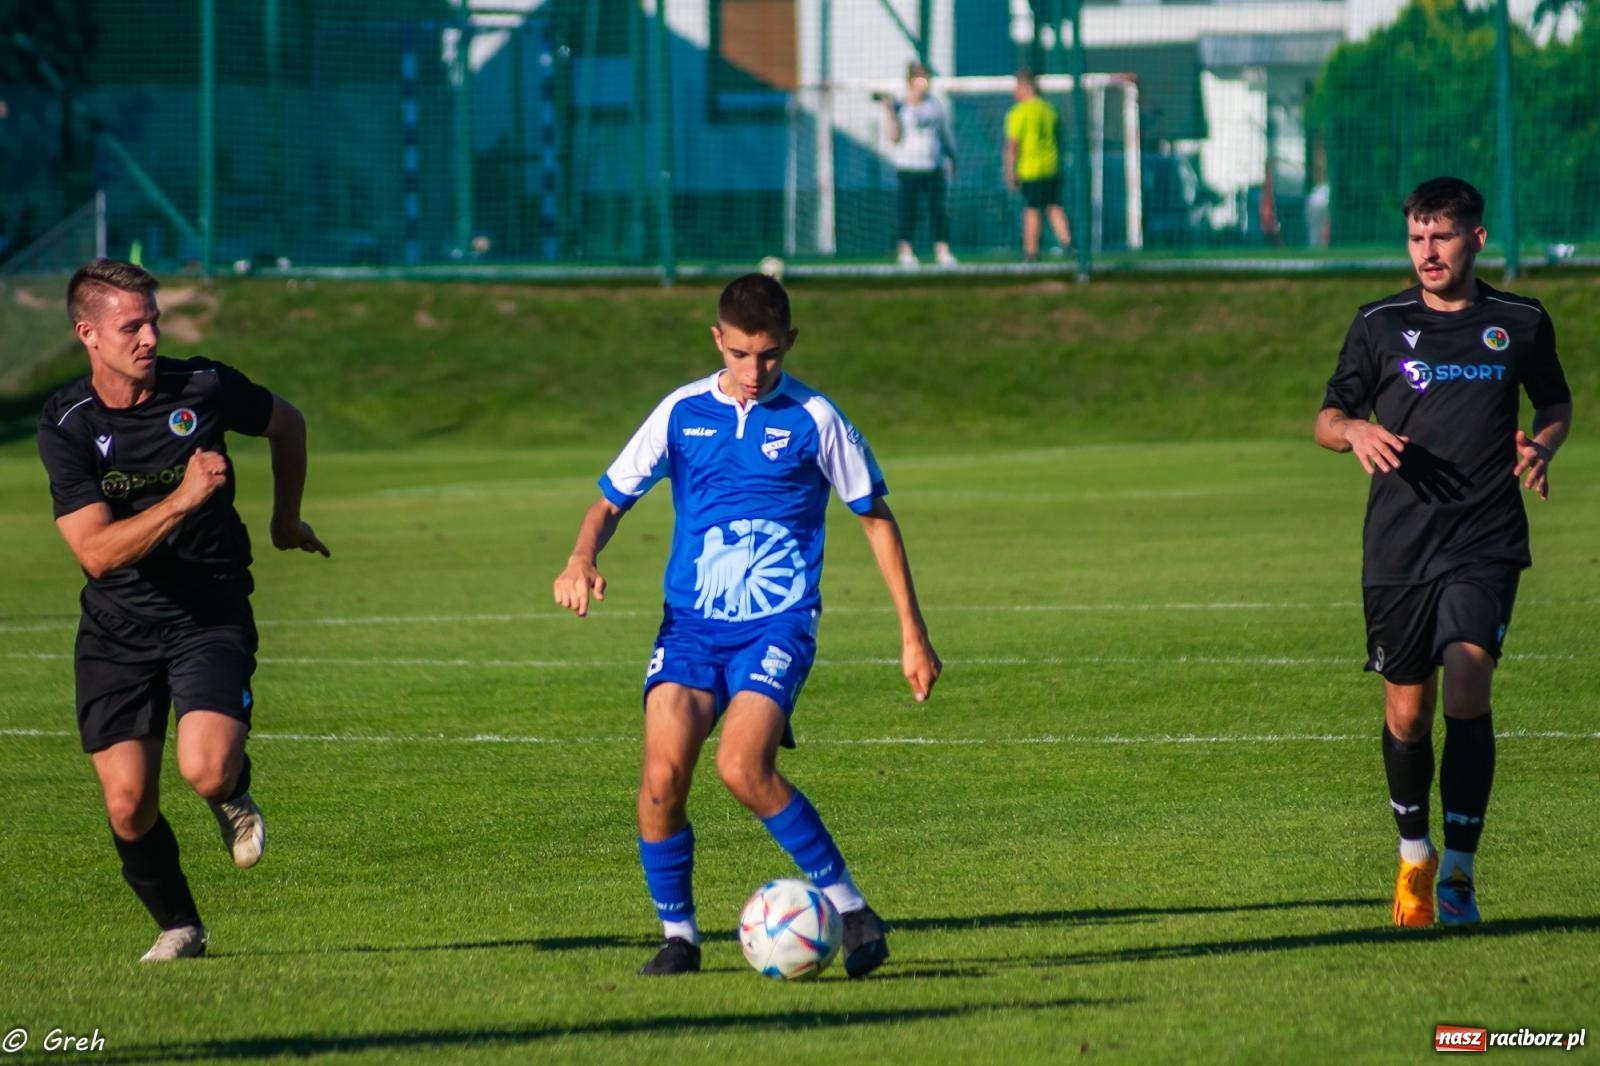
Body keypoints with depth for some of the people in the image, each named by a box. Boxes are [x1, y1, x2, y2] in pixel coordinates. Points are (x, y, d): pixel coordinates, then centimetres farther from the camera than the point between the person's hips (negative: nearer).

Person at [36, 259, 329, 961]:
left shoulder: (205, 388, -8)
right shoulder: (66, 425, -11)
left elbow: (287, 425, 15)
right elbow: (97, 551, -20)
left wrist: (286, 521, 25)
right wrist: (184, 498, -29)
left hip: (210, 617, -1)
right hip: (116, 630, 1)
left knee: (207, 769, -24)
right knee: (128, 805, -4)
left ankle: (234, 797, 14)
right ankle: (178, 928, 22)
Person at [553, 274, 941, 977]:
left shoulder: (813, 419, -1)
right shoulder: (682, 412, 6)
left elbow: (876, 518, 8)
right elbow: (613, 498, 13)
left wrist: (912, 635, 7)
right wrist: (583, 557, -11)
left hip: (777, 627, -3)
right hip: (690, 623, 3)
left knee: (742, 767, -24)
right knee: (663, 771, -17)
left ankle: (848, 906, -9)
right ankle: (678, 933, 1)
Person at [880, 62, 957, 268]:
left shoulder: (933, 104, 11)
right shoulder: (899, 107, -2)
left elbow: (944, 131, 20)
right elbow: (894, 137, -9)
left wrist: (952, 155, 22)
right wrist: (889, 111, -16)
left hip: (934, 165, 3)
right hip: (908, 166, -3)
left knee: (938, 208, -2)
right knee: (908, 208, -2)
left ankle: (942, 251, 0)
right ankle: (906, 251, 6)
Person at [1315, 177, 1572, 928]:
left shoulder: (1520, 323, 6)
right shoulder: (1380, 326, 4)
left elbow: (1556, 404, 21)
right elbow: (1327, 420, 10)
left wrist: (1541, 446, -1)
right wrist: (1356, 431, -14)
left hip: (1485, 542, -1)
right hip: (1397, 548, 1)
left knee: (1467, 689, -18)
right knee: (1407, 711, 7)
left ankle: (1459, 868, -13)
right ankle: (1414, 855, 29)